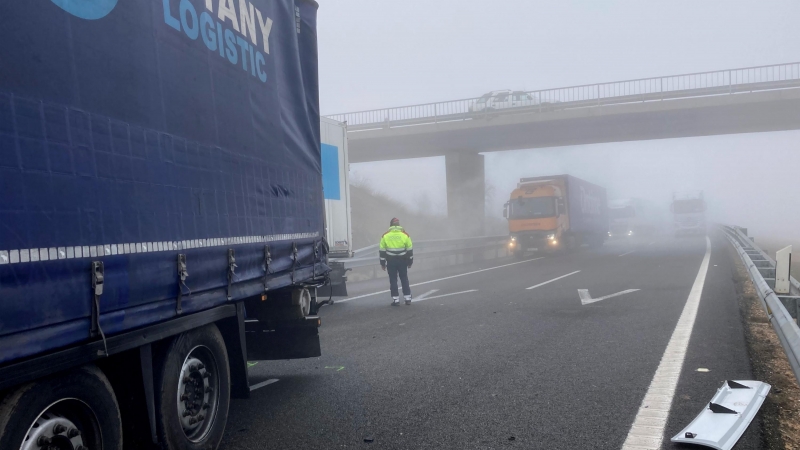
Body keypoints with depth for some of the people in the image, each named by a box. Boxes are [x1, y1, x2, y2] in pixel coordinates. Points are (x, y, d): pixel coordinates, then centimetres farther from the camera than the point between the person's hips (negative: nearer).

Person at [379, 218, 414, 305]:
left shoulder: (385, 235, -3)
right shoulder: (405, 235, -2)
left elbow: (382, 251, -1)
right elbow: (410, 250, 2)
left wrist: (382, 263, 6)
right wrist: (410, 262, 11)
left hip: (391, 262, -1)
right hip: (402, 261, 1)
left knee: (393, 280, 6)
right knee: (404, 279, 10)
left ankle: (395, 299, 3)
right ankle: (408, 298, 11)